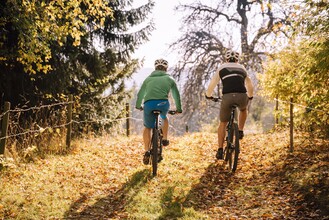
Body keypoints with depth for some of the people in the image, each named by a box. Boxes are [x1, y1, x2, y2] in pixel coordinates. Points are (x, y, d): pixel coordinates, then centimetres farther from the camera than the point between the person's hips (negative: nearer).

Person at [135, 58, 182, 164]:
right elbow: (176, 95, 26)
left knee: (147, 127, 19)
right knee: (164, 118, 36)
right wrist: (178, 108, 40)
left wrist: (138, 105, 49)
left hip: (149, 104, 0)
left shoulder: (148, 78, 25)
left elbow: (140, 94, 33)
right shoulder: (169, 79, 22)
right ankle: (165, 139, 27)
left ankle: (147, 151, 4)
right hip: (163, 104, 0)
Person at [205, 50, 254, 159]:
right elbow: (250, 86, 35)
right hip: (242, 96, 1)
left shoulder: (222, 68, 21)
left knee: (223, 124, 15)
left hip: (227, 96, -1)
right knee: (243, 109, 38)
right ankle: (240, 131, 26)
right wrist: (250, 97, 53)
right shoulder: (242, 68, 26)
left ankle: (220, 150, 9)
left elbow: (212, 84, 21)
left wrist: (208, 95, 39)